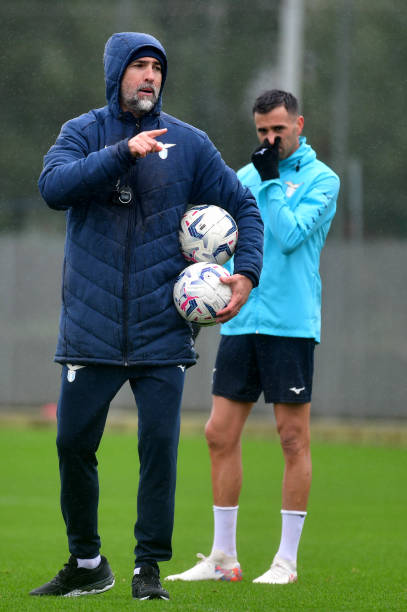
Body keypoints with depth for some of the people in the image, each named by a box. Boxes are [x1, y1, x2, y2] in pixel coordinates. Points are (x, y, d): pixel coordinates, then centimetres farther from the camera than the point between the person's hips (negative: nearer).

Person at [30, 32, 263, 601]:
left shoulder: (188, 143, 5)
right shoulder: (83, 132, 3)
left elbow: (244, 206, 12)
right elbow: (54, 186, -17)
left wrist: (246, 272, -2)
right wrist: (123, 152, -24)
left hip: (161, 331, 0)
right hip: (91, 328, 0)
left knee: (160, 444, -6)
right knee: (74, 444, 2)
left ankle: (149, 567, 5)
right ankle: (86, 564, 19)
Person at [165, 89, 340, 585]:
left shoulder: (320, 179, -2)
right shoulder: (244, 176, 14)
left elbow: (290, 236, -15)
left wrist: (270, 181, -11)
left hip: (290, 323, -5)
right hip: (241, 321, 5)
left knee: (293, 438, -2)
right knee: (221, 434, 2)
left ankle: (287, 560, 3)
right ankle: (223, 557, 9)